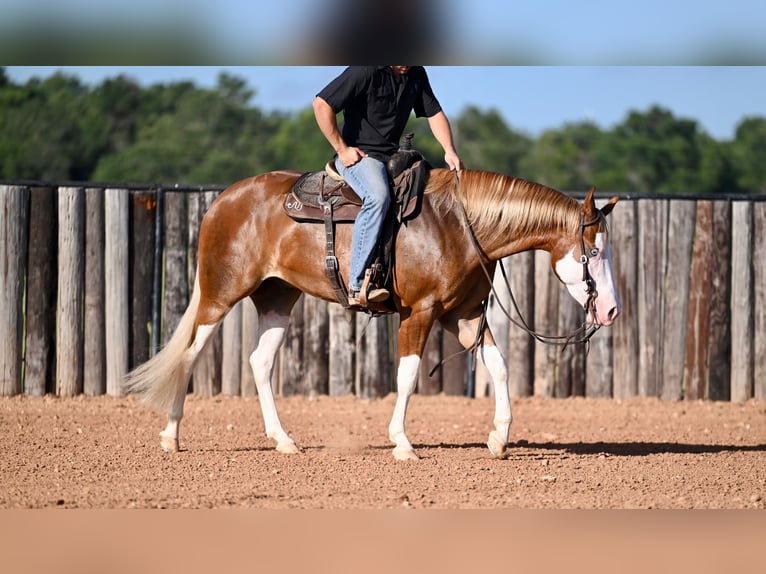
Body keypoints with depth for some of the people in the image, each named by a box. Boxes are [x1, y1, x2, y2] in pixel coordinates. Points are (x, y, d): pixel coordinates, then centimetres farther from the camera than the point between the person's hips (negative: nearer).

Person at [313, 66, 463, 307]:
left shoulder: (416, 74, 6)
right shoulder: (365, 71, -16)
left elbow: (434, 113, 14)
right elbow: (321, 105, -17)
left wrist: (449, 151, -2)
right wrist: (341, 149, -15)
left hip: (394, 157, 8)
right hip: (357, 156, -8)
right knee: (378, 196, -37)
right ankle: (358, 285, -40)